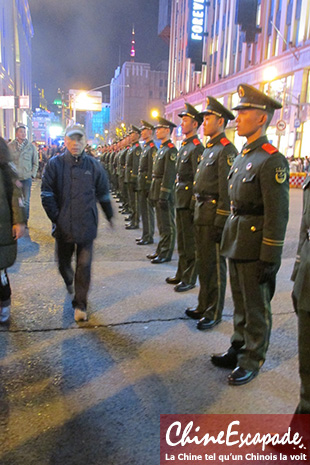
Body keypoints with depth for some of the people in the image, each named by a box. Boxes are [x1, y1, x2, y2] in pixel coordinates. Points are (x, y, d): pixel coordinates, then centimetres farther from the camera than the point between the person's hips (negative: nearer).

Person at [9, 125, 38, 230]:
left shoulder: (31, 146, 3)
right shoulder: (10, 146, 1)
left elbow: (35, 163, 7)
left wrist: (32, 174, -2)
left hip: (27, 178, 0)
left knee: (26, 201, 4)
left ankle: (25, 221, 16)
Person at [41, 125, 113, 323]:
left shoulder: (94, 166, 1)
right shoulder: (55, 164, -2)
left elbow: (103, 193, 11)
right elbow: (47, 194, -4)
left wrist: (110, 216, 16)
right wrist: (56, 218, -9)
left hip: (86, 226, -1)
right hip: (63, 226, 1)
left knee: (84, 265, 0)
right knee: (63, 262, 17)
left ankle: (80, 305, 14)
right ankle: (69, 281, 52)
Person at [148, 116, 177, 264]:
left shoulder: (171, 149, -14)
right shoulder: (161, 148, 16)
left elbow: (169, 174, -20)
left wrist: (163, 196, -22)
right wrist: (155, 194, 17)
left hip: (165, 192, -10)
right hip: (157, 191, 10)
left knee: (167, 224, 0)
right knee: (161, 223, 16)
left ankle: (166, 253, 8)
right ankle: (161, 250, 26)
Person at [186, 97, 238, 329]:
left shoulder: (226, 150, -14)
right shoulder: (210, 148, 16)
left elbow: (227, 190, -19)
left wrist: (221, 223, -21)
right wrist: (198, 212, 19)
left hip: (214, 215, -9)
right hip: (201, 213, 9)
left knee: (215, 265, 2)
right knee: (203, 263, 17)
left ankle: (214, 313, 16)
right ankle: (204, 305, 32)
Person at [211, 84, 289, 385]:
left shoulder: (271, 160, -18)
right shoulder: (243, 156, 11)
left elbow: (277, 216, -20)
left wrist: (270, 260, -19)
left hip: (255, 248, -9)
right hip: (236, 244, 9)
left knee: (256, 309, 9)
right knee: (240, 303, 21)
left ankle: (252, 361, 26)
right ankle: (238, 349, 39)